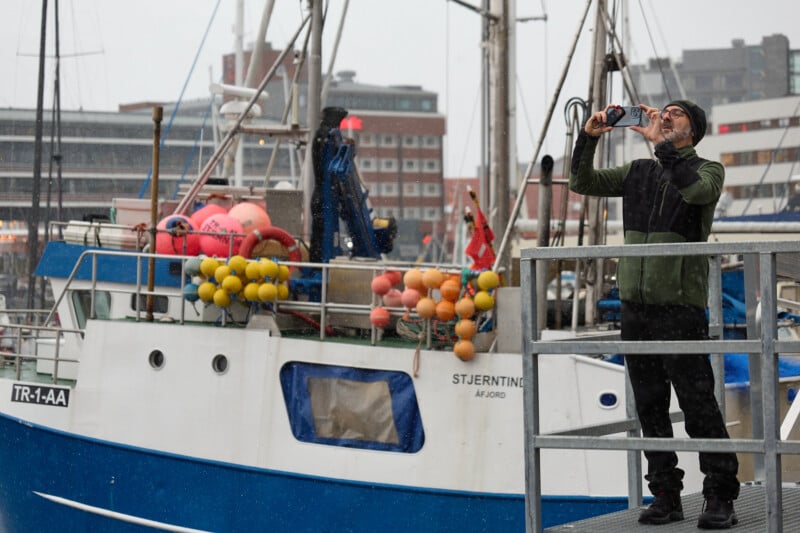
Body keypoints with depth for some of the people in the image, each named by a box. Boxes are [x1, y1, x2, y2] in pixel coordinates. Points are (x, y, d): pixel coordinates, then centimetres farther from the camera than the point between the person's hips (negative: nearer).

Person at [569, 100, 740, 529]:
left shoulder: (708, 170, 3)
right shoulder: (638, 173, 17)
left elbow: (698, 190, -21)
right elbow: (583, 183, 12)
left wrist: (660, 143, -22)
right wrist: (588, 138, -2)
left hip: (680, 305, -5)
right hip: (635, 305, 5)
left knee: (698, 405, -8)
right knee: (650, 408, 7)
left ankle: (720, 498, -2)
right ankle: (665, 495, 14)